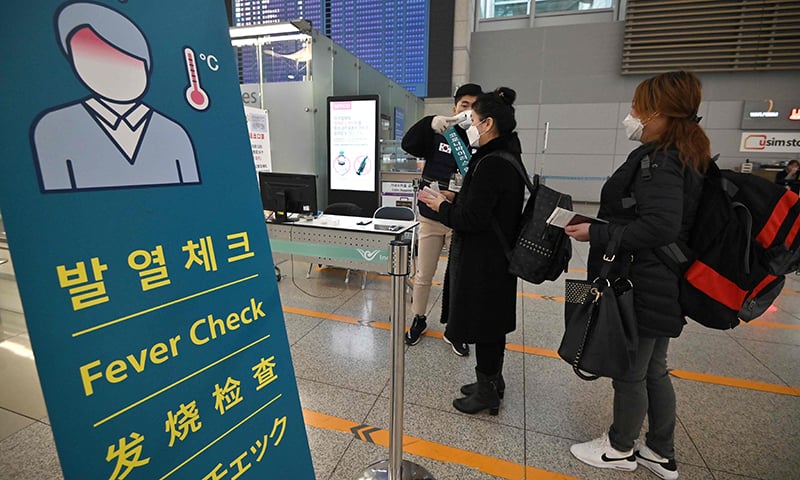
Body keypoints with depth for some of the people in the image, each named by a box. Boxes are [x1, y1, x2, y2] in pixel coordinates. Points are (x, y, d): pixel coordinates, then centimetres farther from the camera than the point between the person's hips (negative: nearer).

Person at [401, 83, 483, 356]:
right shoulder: (437, 136, 0)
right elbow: (408, 144, -16)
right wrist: (431, 123, -30)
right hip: (430, 218, 1)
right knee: (423, 276, 13)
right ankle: (418, 319, 35)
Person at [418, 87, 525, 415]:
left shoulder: (491, 164, -22)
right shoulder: (507, 157, 9)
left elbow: (471, 219, -24)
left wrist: (441, 206, -9)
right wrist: (454, 200, 7)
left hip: (482, 262, -10)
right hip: (496, 256, 10)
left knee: (481, 325, 6)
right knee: (492, 323, 21)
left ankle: (487, 391, 25)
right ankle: (492, 381, 38)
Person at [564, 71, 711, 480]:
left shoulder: (658, 160, -19)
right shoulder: (683, 157, 11)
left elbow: (660, 226, -30)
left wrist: (597, 235, -21)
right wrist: (602, 227, 10)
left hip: (642, 288, -10)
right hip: (662, 287, 10)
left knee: (629, 371, 9)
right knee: (654, 370, 21)